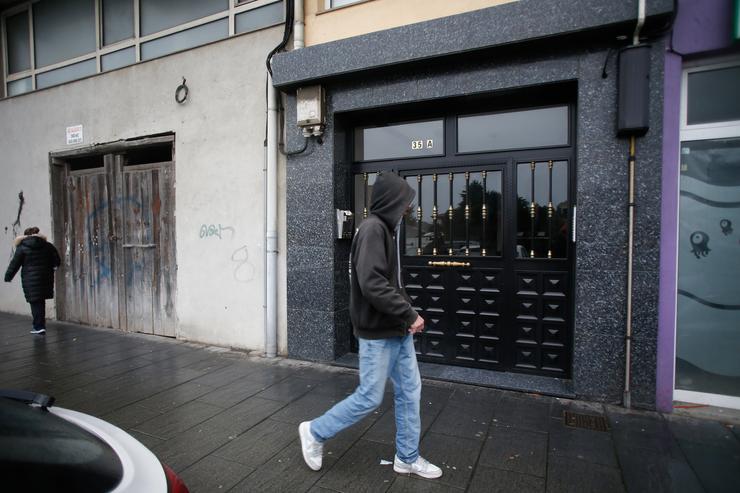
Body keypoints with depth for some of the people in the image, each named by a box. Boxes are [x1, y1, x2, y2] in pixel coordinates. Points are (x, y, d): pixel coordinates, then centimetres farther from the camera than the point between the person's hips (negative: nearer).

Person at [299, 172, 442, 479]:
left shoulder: (388, 229, 11)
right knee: (369, 397, 3)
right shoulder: (373, 228, -18)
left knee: (409, 392, 15)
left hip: (397, 331, 9)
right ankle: (315, 432, 24)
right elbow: (372, 284, -28)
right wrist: (409, 314, -19)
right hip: (378, 333, -9)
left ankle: (407, 458, 31)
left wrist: (406, 316, 3)